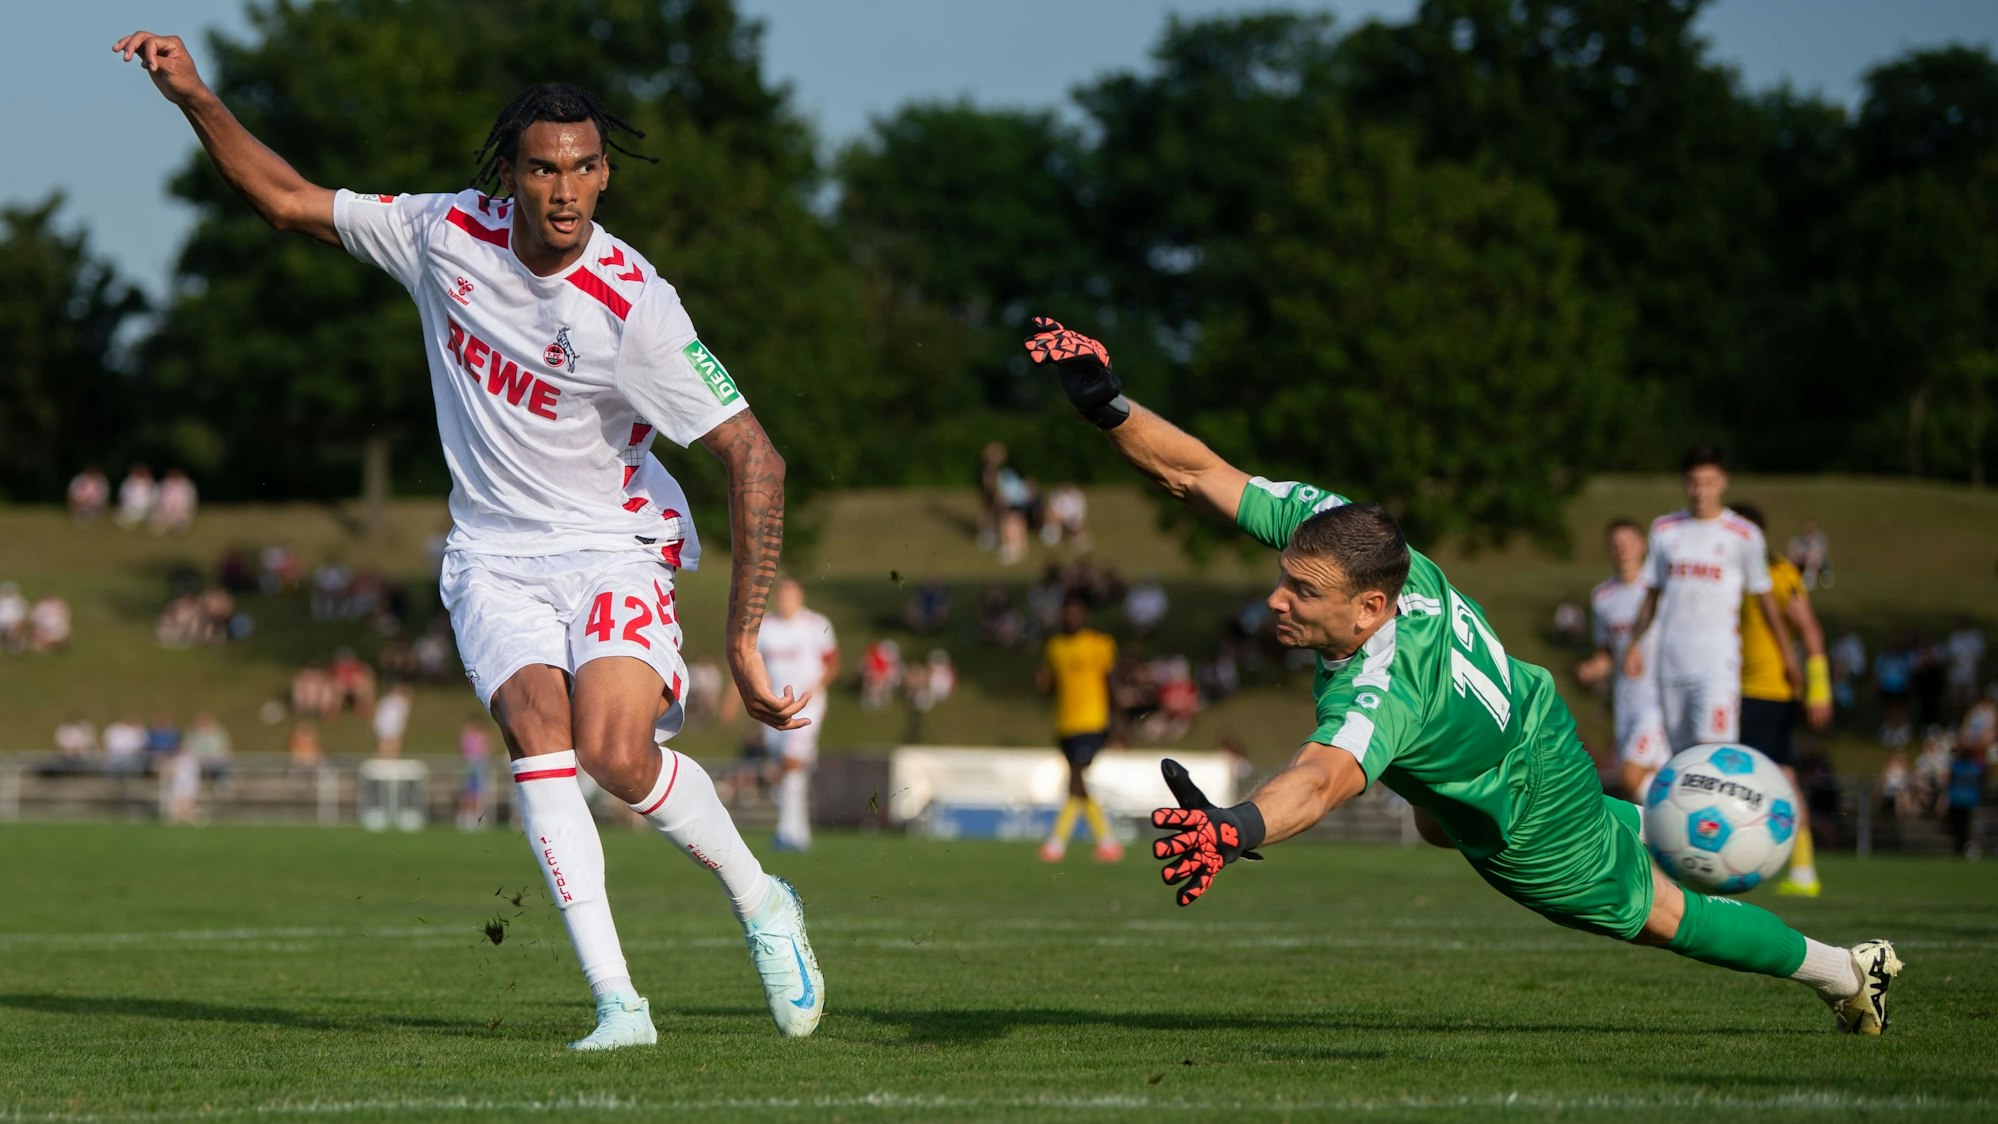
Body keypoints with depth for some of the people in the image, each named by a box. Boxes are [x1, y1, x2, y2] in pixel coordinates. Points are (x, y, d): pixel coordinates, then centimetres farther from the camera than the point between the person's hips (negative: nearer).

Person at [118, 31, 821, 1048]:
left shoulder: (634, 306, -19)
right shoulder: (447, 234, -5)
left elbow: (753, 458, -18)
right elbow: (290, 201, 8)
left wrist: (742, 638, -20)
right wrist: (196, 99, -5)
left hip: (611, 553, -3)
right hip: (493, 560, 3)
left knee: (615, 751, -26)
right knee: (536, 724, -24)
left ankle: (759, 900, 3)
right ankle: (617, 1002, -25)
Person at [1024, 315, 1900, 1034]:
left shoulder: (1383, 691, -50)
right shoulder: (1327, 521, -30)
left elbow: (1323, 777, -70)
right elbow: (1198, 475, -28)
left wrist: (1232, 830, -89)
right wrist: (1106, 406, -43)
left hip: (1526, 823, -8)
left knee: (1646, 913, 14)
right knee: (1434, 828, 40)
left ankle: (1841, 970, 36)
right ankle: (1651, 826, 61)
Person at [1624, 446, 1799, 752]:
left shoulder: (1743, 535, 1)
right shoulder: (1665, 529, 10)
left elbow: (1764, 597, 8)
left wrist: (1787, 654, 11)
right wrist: (1635, 643, 9)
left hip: (1718, 660, -4)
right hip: (1672, 658, 4)